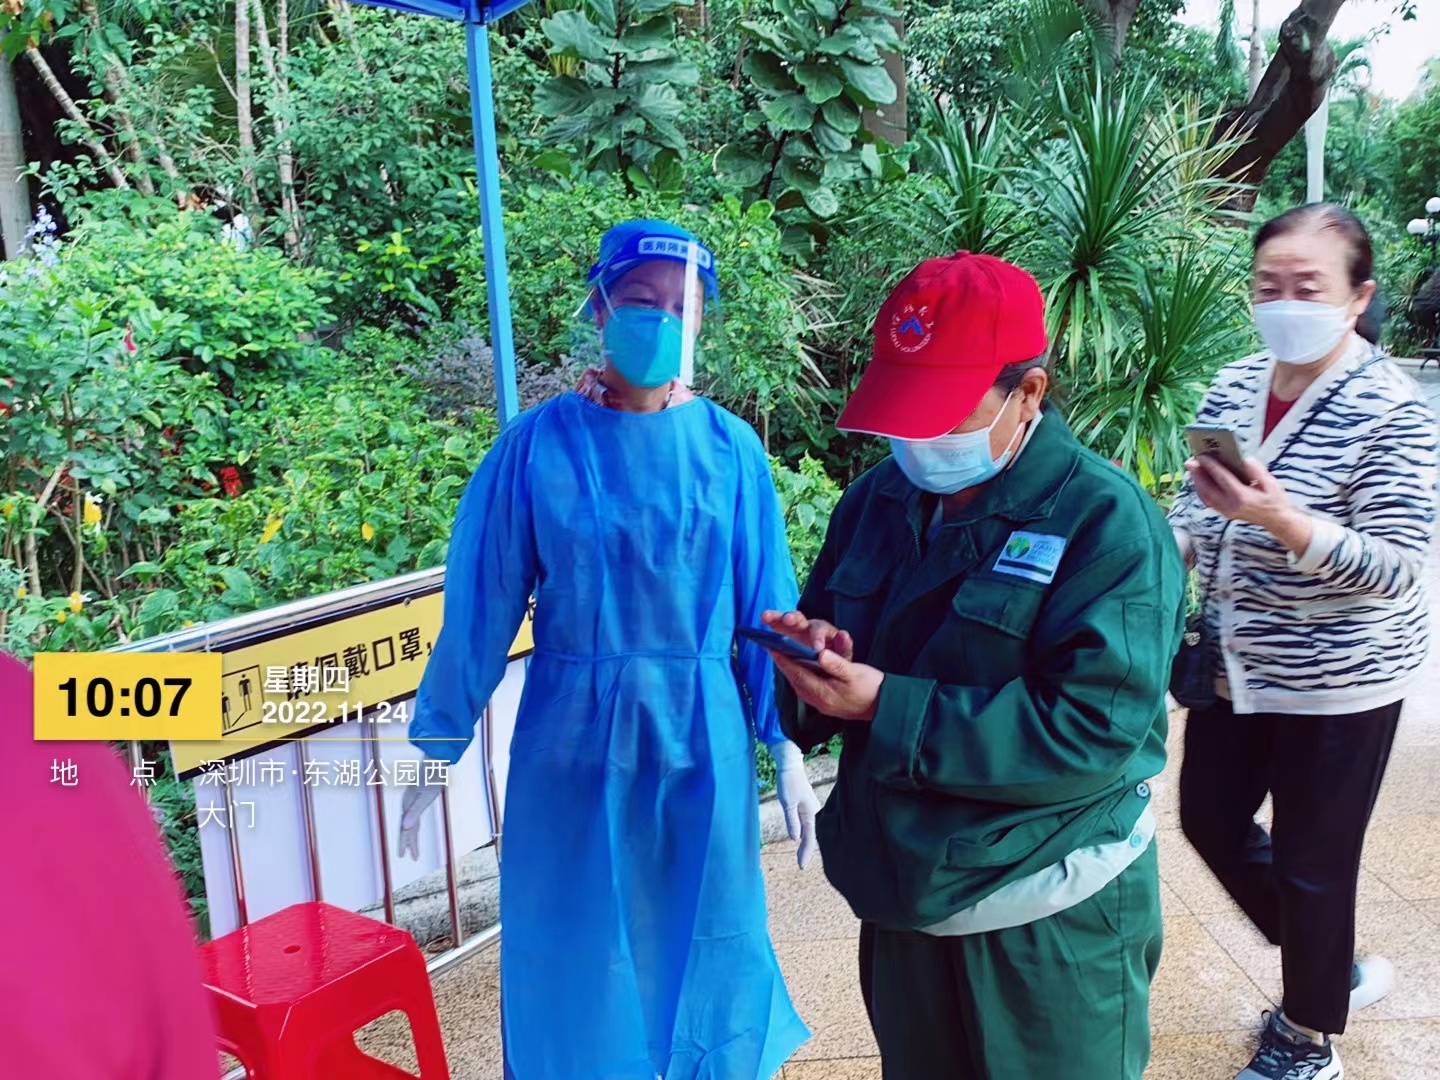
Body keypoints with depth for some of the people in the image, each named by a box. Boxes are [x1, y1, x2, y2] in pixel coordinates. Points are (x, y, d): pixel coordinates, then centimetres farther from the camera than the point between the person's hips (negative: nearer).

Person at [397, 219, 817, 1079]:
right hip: (574, 744, -1)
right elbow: (481, 607, -3)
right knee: (580, 957, 14)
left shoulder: (729, 448, -4)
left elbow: (765, 610, 0)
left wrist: (788, 747, -1)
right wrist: (437, 748, 1)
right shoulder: (538, 445, -8)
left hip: (700, 746, 1)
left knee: (703, 948, 17)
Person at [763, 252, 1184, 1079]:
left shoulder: (1108, 522, -19)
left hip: (1052, 929, -5)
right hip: (903, 901, 6)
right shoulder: (879, 499, 2)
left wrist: (884, 706, -28)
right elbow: (829, 620, 11)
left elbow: (1093, 729, -26)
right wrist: (817, 655, -15)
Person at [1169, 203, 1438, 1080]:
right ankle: (1335, 969, 42)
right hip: (1237, 663, 7)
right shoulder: (1234, 386, 0)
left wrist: (1285, 523, -36)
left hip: (1337, 678, -6)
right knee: (1211, 817, 18)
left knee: (1310, 862, 7)